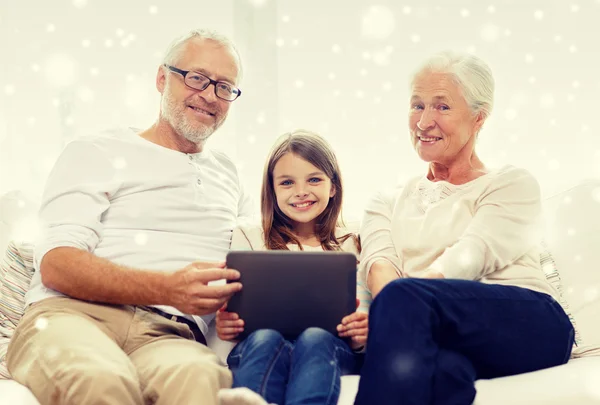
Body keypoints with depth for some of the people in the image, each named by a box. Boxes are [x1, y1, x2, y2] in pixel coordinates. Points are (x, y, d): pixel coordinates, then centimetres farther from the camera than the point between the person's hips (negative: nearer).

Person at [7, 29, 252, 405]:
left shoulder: (229, 174, 27)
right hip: (73, 316, -1)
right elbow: (56, 265, -3)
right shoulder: (96, 153, 11)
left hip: (169, 335, 2)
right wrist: (168, 288, -19)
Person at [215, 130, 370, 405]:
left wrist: (361, 334, -12)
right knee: (266, 340, -36)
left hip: (328, 344, 0)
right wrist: (224, 325, -13)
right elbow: (232, 306, 12)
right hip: (257, 346, 0)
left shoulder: (348, 245, 20)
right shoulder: (248, 238, 20)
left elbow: (361, 320, 13)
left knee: (314, 340, -36)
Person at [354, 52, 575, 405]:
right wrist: (392, 314, -21)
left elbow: (471, 257, -4)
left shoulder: (513, 184, 15)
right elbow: (379, 263, 4)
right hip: (446, 336, 2)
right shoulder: (389, 204, 26)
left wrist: (394, 306, -22)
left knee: (403, 296, -34)